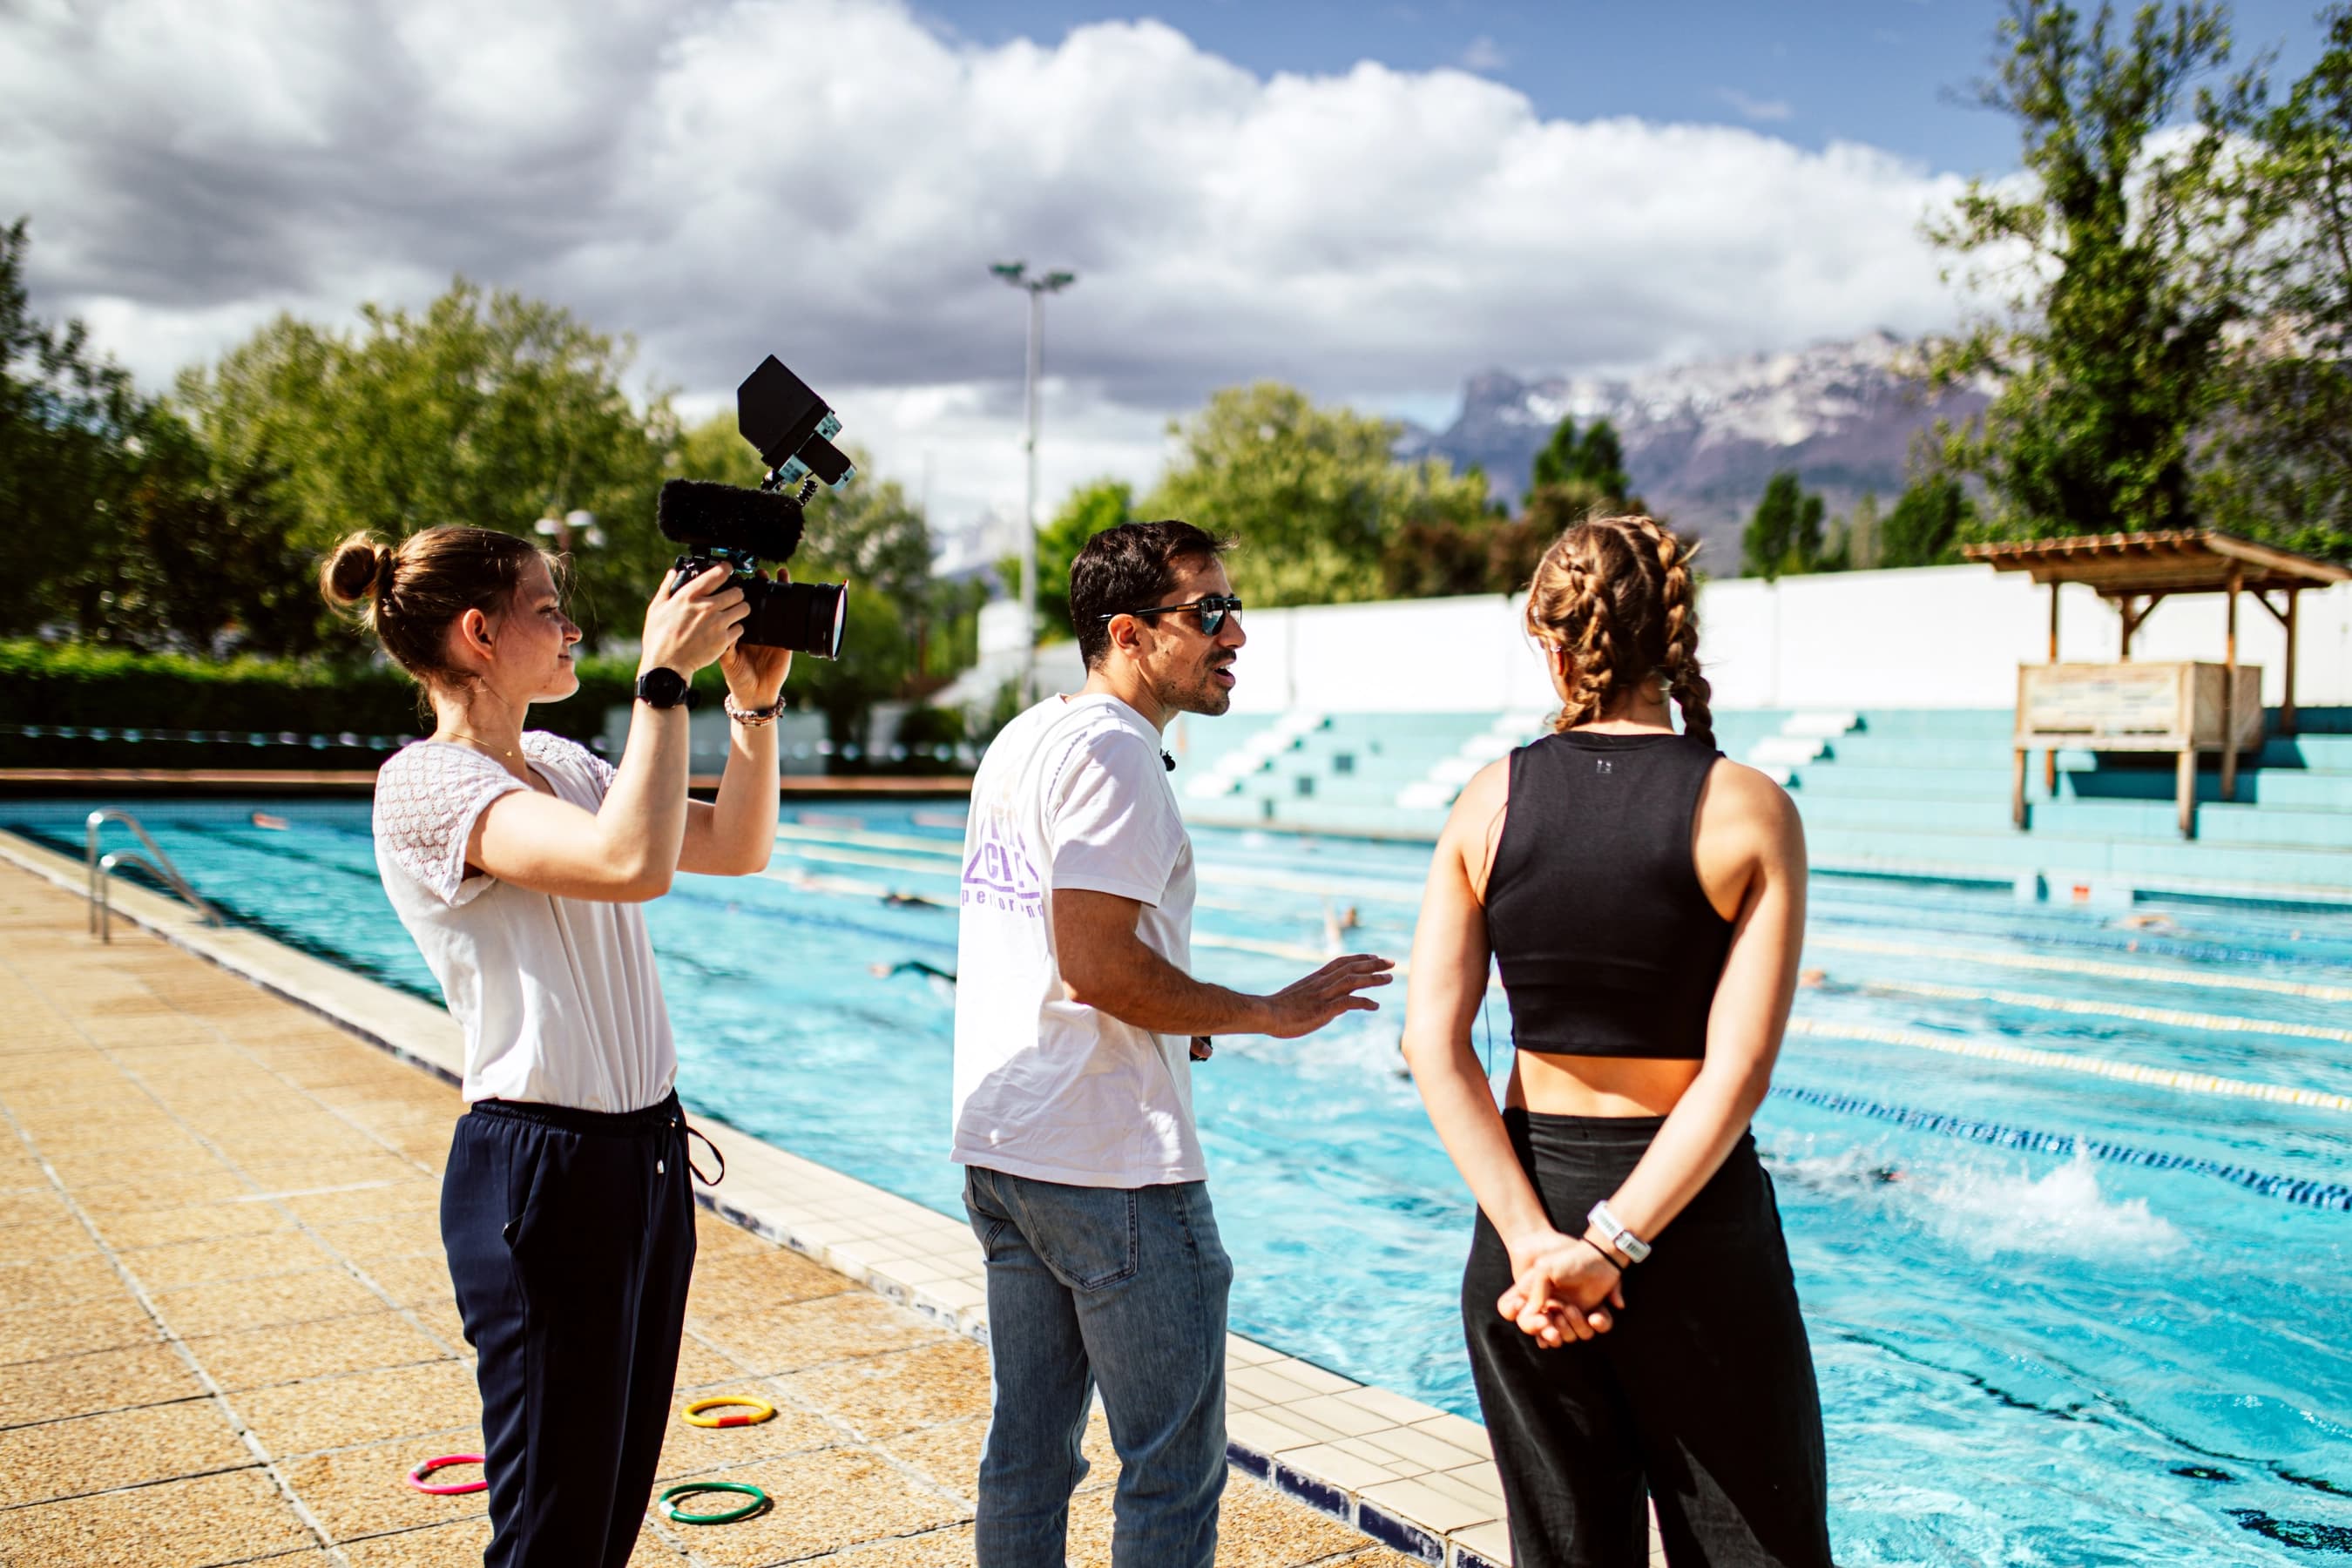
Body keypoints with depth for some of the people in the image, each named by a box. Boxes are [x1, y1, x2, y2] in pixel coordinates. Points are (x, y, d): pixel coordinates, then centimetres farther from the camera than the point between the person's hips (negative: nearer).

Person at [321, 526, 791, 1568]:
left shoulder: (563, 765, 10)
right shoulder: (427, 783, -16)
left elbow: (738, 846, 13)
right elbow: (631, 864, -33)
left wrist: (754, 700, 2)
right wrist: (665, 675, -26)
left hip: (648, 1149, 8)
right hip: (544, 1169, -8)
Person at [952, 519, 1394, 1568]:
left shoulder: (1022, 739, 14)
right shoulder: (1113, 749, -15)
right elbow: (1097, 964, -23)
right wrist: (1267, 1014, -13)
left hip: (1000, 1149, 9)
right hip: (1112, 1165, -9)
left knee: (1026, 1453, 18)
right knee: (1175, 1469, 3)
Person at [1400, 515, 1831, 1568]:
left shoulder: (1492, 801, -2)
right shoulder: (1747, 809, -9)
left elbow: (1434, 1043, -8)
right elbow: (1739, 1069, -17)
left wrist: (1532, 1237, -11)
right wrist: (1614, 1243, -15)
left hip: (1534, 1200, 3)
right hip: (1696, 1224, -2)